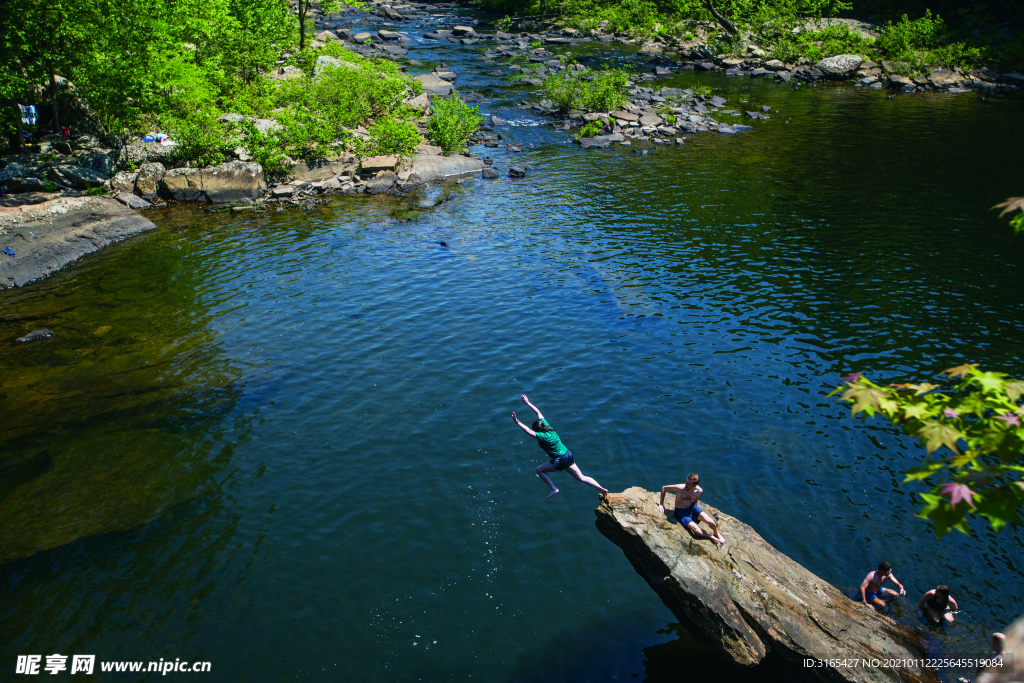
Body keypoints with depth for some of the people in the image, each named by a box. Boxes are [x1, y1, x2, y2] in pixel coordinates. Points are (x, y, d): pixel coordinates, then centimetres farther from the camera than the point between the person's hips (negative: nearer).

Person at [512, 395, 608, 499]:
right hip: (568, 456, 8)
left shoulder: (543, 437, -21)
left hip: (560, 461, -8)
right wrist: (527, 403, 8)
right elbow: (538, 413, 6)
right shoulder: (548, 427, -2)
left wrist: (517, 422, -33)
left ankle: (554, 489, 6)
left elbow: (529, 432, -32)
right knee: (581, 477, 15)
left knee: (539, 469, 9)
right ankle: (602, 489, 11)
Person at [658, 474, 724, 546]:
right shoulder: (680, 488, -28)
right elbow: (664, 488, -15)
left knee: (711, 523, -18)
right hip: (681, 512, -3)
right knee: (697, 531, -24)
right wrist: (661, 504, -15)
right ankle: (711, 537, 8)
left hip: (692, 508, 3)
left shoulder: (699, 491, -15)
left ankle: (716, 533, 18)